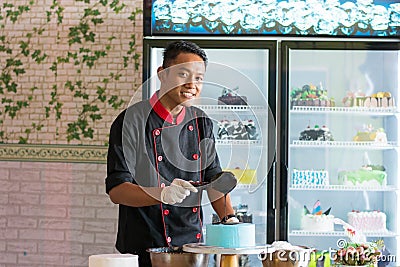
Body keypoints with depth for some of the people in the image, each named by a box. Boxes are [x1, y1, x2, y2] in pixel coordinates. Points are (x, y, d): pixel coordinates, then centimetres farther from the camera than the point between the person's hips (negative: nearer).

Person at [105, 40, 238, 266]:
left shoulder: (202, 123, 8)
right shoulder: (132, 121, -10)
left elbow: (214, 176, 15)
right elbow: (116, 190, -15)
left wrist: (230, 218, -1)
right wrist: (163, 194, -30)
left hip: (193, 243, 5)